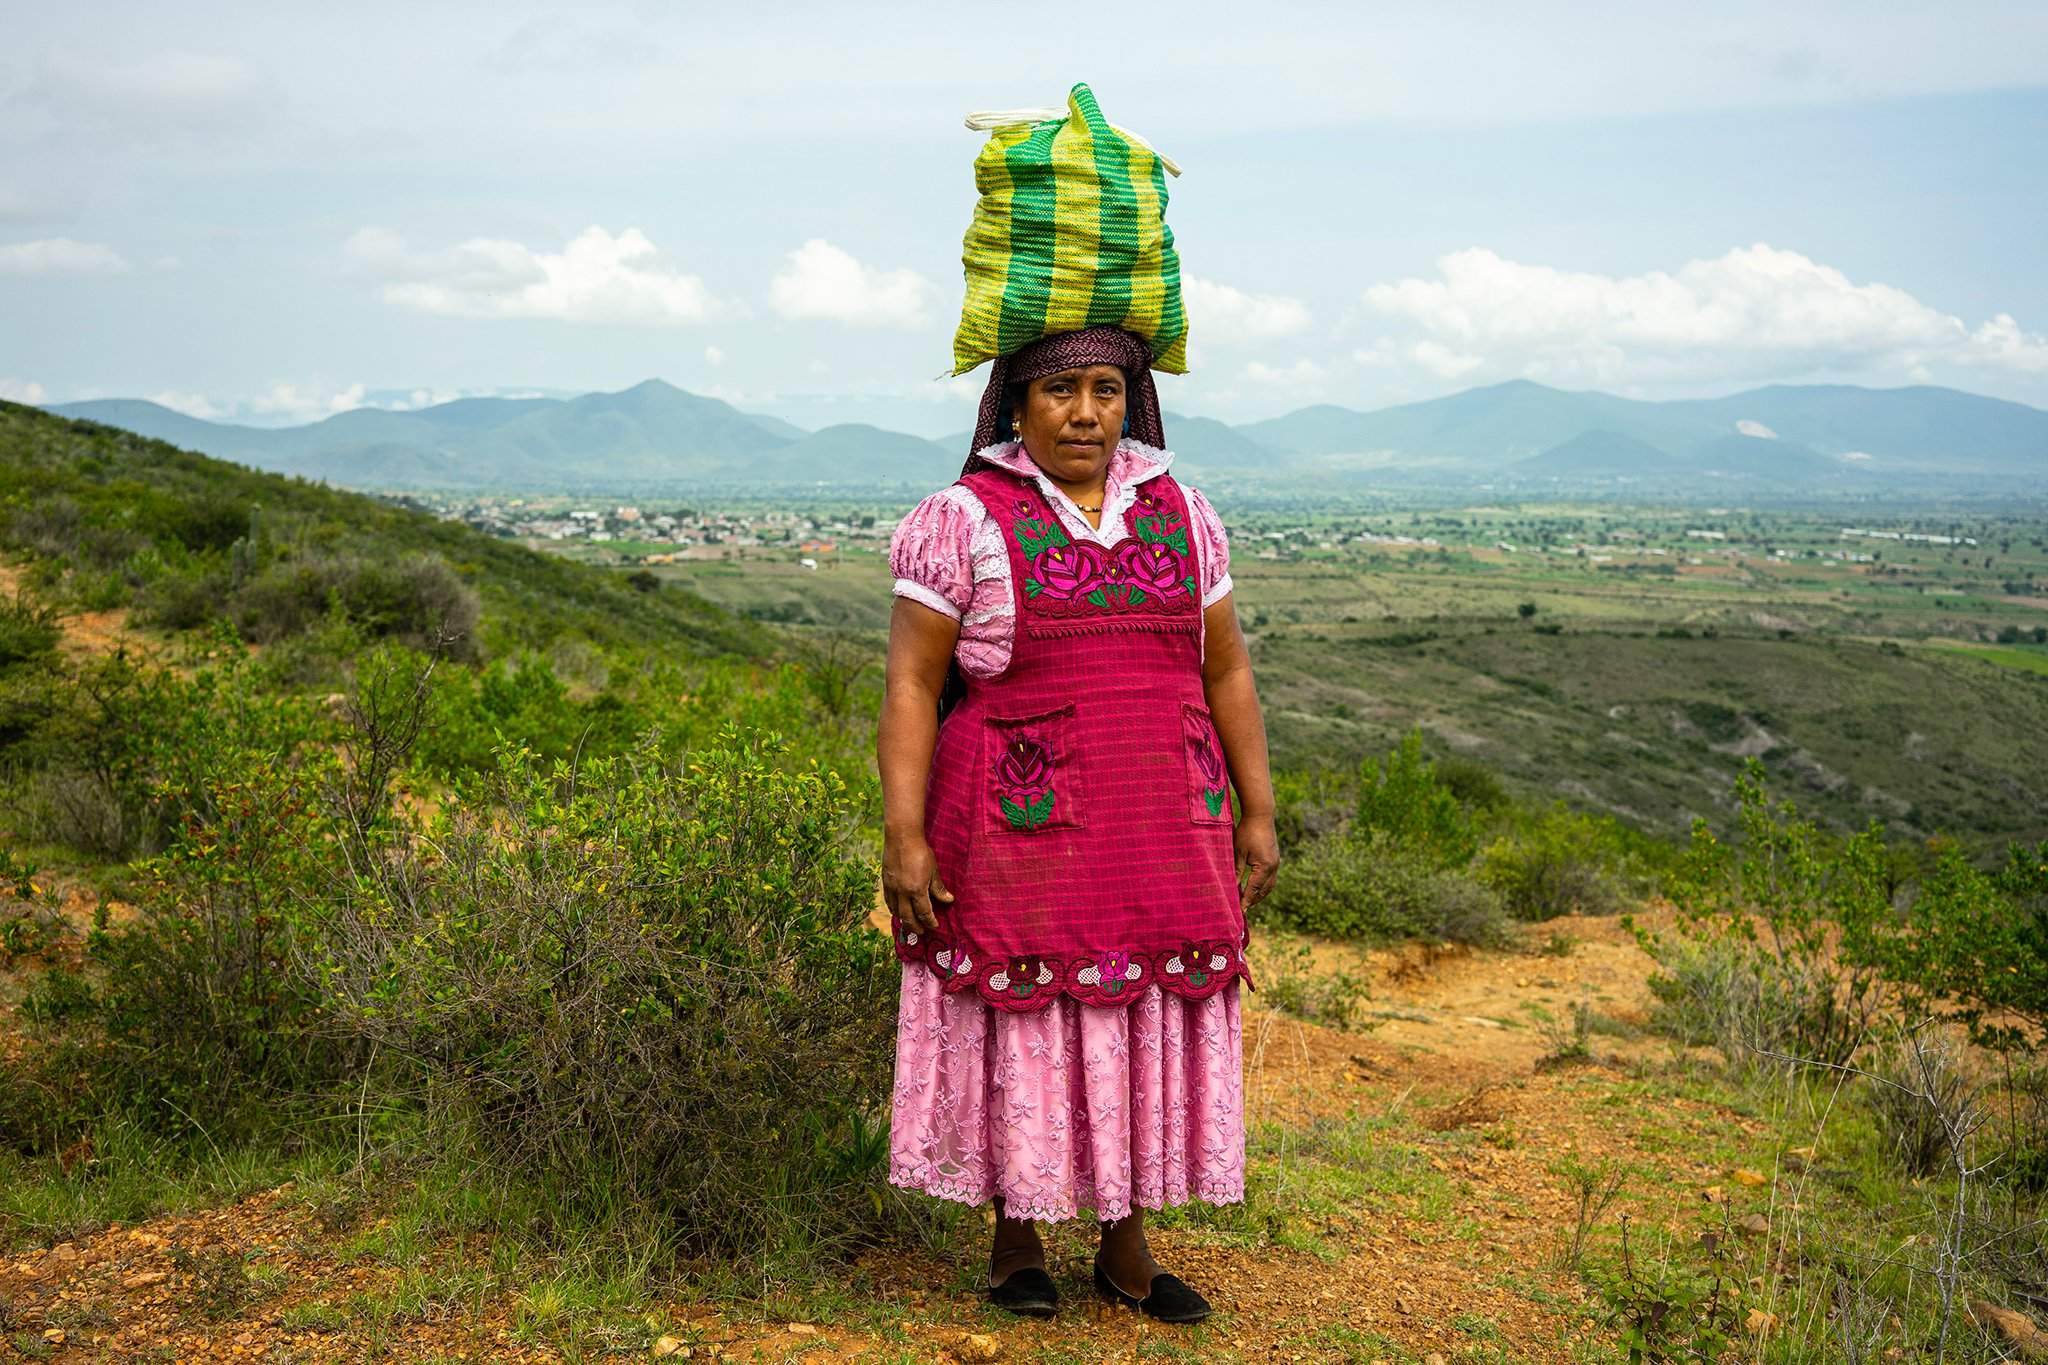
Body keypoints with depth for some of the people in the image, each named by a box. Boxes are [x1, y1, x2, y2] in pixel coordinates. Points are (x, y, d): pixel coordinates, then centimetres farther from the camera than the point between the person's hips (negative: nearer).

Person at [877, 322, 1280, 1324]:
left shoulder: (1177, 515, 5)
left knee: (1144, 1024, 9)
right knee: (1020, 1025, 5)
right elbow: (911, 686, -9)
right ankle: (1015, 1241, 23)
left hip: (1159, 830, 4)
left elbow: (1225, 672, 9)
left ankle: (1126, 1249, 23)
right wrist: (904, 837, -16)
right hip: (1022, 830, -4)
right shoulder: (964, 522, -7)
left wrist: (1257, 816, 6)